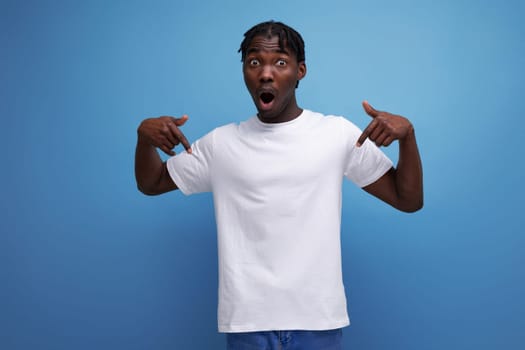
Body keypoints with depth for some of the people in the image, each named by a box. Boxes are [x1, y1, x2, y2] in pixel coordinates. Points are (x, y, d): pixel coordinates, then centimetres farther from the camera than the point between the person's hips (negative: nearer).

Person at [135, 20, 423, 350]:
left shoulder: (338, 133, 0)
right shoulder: (221, 143, 4)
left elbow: (408, 200, 2)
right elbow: (151, 184, 15)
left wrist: (407, 134, -14)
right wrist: (144, 137, -5)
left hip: (317, 319, 0)